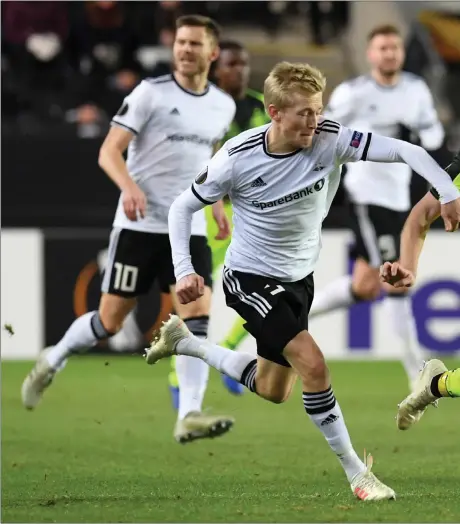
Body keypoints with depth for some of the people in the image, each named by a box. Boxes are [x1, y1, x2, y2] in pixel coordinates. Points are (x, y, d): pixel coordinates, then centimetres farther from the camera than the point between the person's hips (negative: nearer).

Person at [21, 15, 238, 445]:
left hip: (188, 228, 4)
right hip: (139, 224, -4)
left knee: (197, 315, -14)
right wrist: (129, 187, -29)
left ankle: (189, 417, -20)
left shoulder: (223, 106, 10)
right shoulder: (151, 93, -6)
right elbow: (109, 152, -11)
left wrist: (216, 204, 20)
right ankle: (51, 363, 30)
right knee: (110, 320, 2)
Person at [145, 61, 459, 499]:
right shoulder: (238, 158, -23)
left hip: (299, 277, 5)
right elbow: (182, 208, -9)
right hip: (250, 278, -5)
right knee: (312, 364, -23)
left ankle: (182, 342, 40)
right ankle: (357, 473, -9)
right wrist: (184, 271, -20)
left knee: (273, 392, 19)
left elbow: (403, 150, -28)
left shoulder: (330, 140, -20)